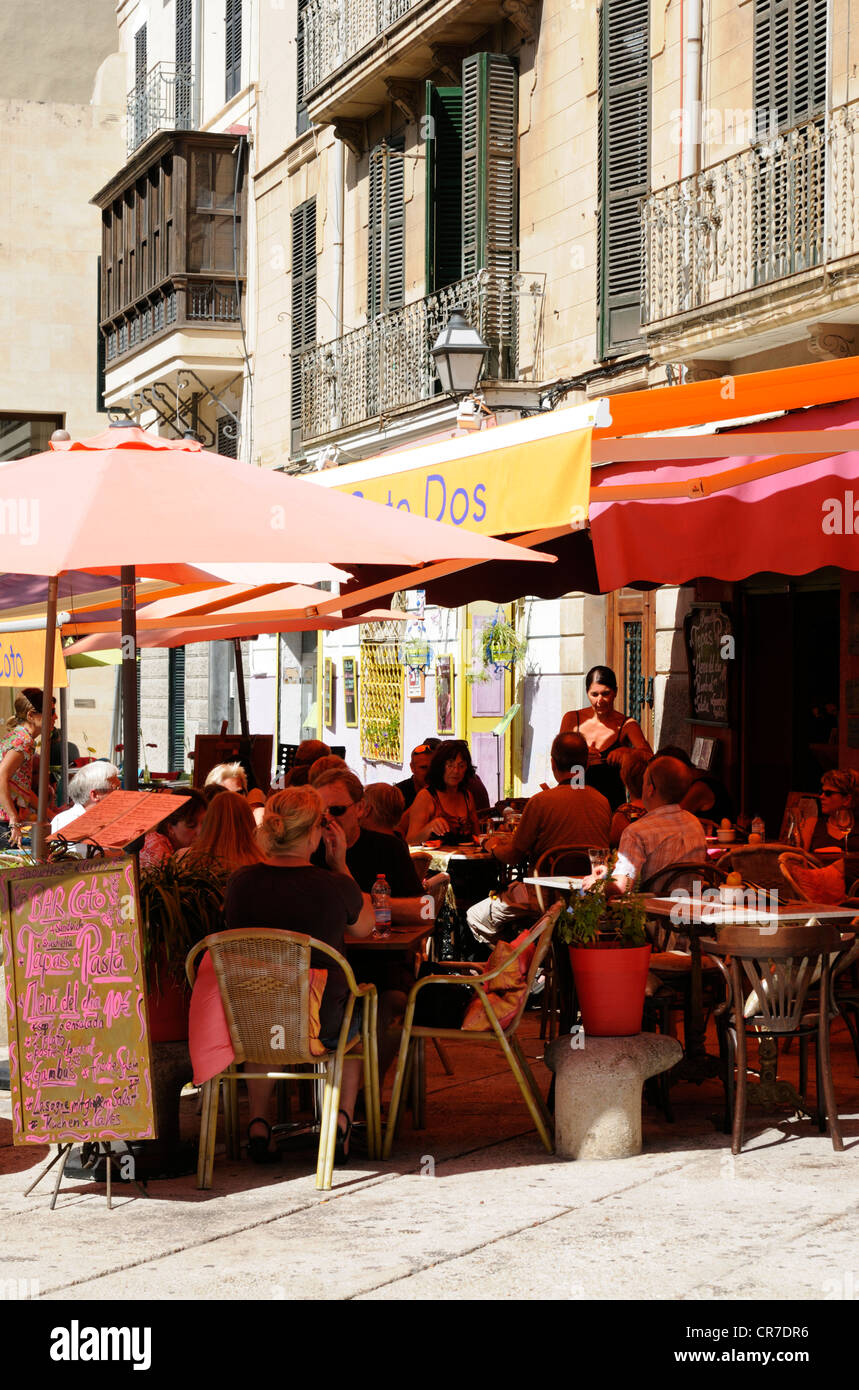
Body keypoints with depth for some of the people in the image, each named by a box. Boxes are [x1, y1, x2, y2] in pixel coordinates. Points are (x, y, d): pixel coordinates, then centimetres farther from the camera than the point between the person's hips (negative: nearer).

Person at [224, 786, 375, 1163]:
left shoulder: (242, 881, -12)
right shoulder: (335, 886, -20)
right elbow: (364, 927, 4)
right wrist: (340, 864, 3)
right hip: (320, 1024, -2)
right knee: (357, 1017, 34)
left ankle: (258, 1124, 28)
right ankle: (342, 1122, 25)